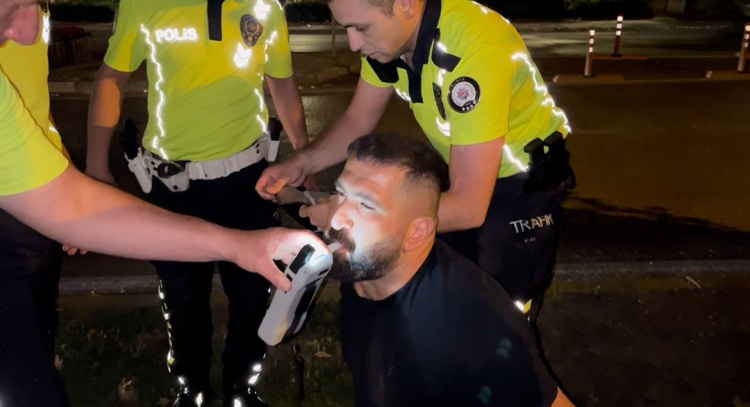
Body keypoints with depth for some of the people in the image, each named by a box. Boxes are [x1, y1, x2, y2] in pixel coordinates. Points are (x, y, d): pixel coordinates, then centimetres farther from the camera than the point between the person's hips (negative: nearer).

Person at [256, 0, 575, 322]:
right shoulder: (387, 31, -13)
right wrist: (301, 163, -17)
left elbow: (467, 206, -35)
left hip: (524, 183, -6)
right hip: (465, 176, 6)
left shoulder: (476, 49, -35)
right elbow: (358, 120, 0)